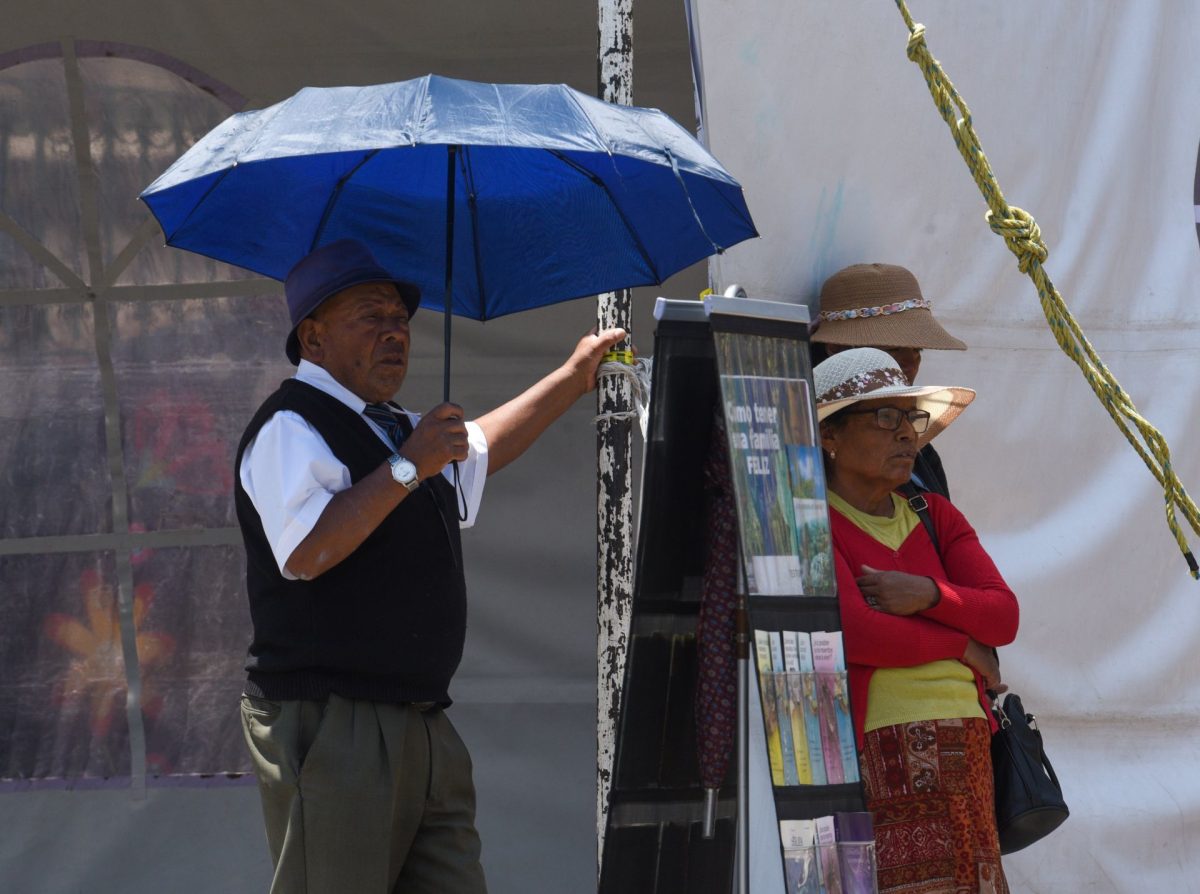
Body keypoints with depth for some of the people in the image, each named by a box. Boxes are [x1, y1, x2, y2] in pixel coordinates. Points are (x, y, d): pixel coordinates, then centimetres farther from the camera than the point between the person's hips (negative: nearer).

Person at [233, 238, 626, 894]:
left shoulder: (401, 432, 22)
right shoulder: (290, 427, -8)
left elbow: (479, 448, 42)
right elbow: (308, 552, -22)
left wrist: (572, 380, 40)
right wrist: (408, 466, -18)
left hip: (423, 729, 9)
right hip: (331, 731, -9)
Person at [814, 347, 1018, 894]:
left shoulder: (935, 516, 19)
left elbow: (1003, 616, 8)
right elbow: (853, 632, -14)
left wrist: (928, 596, -11)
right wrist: (963, 647, -1)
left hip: (966, 753, 6)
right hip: (877, 755, -6)